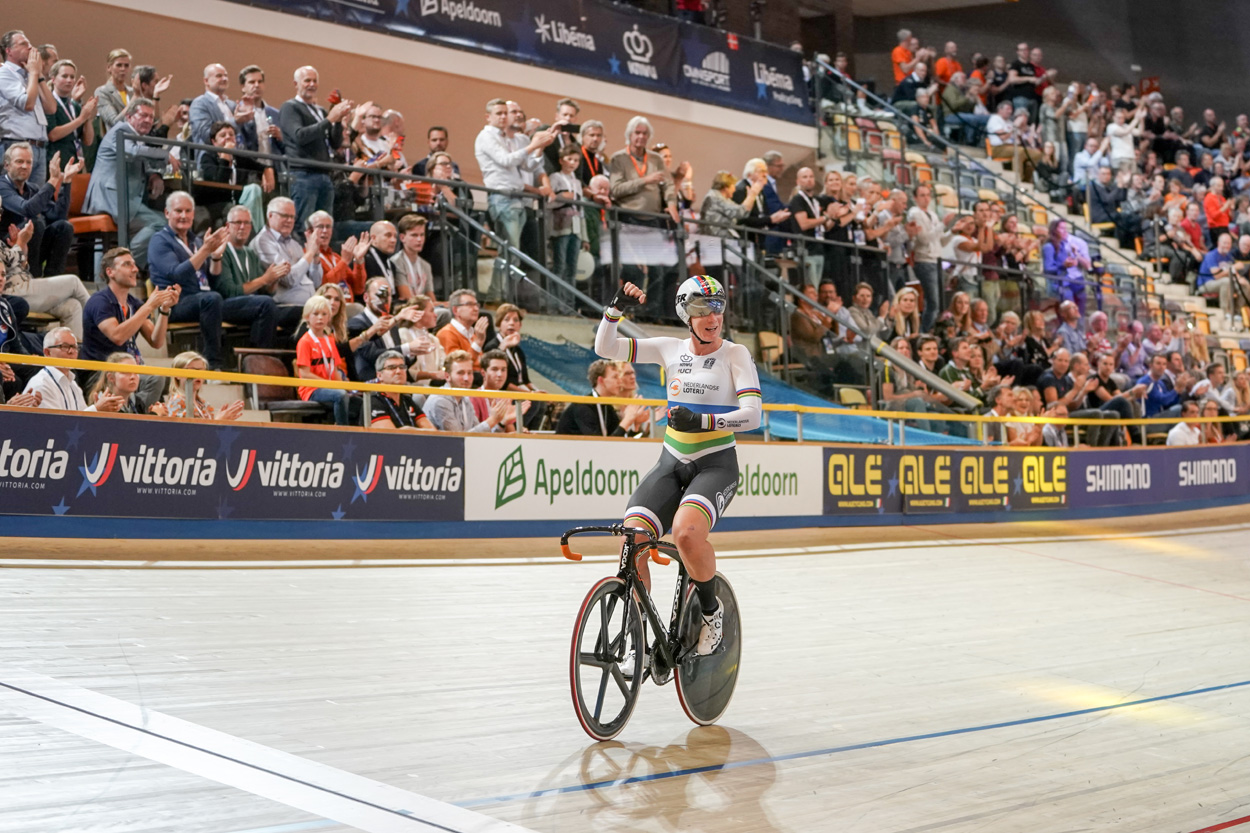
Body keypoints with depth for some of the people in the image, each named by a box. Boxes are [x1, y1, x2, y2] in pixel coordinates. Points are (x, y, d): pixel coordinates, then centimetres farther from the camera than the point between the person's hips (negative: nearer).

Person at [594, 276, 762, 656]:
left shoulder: (736, 354, -4)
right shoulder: (671, 349, 5)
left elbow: (752, 414, -15)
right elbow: (605, 348, 2)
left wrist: (703, 421, -28)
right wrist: (617, 308, -13)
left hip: (716, 465, -3)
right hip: (671, 464, 4)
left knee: (686, 532, -33)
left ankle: (711, 611, -5)